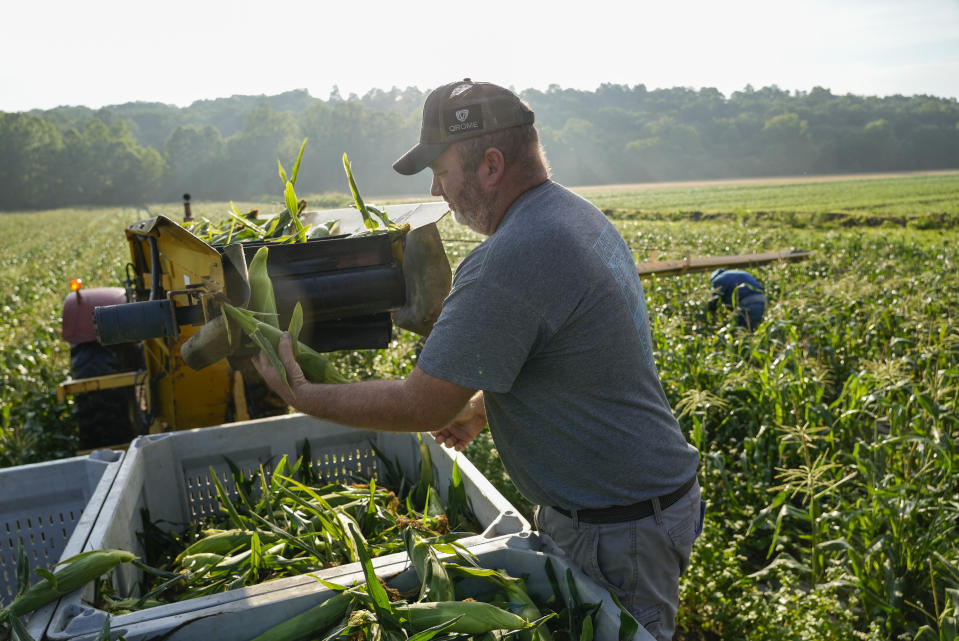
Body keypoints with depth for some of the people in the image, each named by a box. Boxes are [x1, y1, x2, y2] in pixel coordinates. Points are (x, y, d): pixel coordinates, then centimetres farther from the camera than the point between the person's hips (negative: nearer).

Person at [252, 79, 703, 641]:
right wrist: (477, 411, 15)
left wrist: (303, 396, -9)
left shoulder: (507, 265, -28)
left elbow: (423, 406, -21)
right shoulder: (579, 215, 4)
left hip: (618, 532, -9)